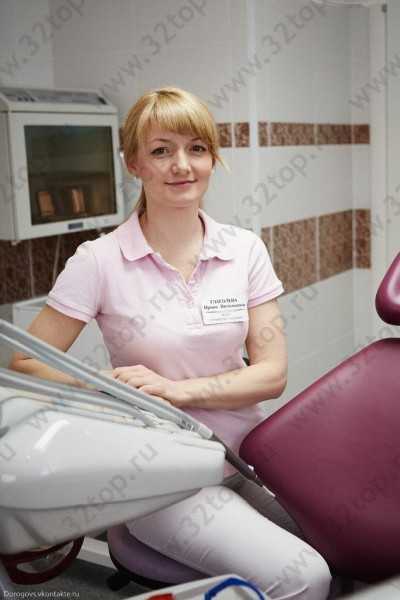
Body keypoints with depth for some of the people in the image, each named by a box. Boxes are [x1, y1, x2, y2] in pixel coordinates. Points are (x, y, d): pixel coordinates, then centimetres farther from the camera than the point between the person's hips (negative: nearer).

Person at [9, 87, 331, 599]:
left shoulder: (246, 250, 0)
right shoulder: (100, 261, -8)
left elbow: (272, 374, -2)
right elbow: (26, 364, -3)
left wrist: (175, 388, -17)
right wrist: (112, 383, -20)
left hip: (245, 456, 4)